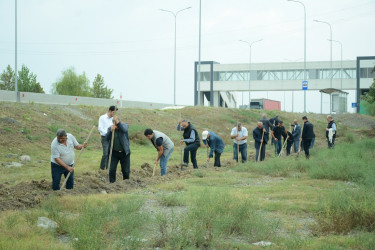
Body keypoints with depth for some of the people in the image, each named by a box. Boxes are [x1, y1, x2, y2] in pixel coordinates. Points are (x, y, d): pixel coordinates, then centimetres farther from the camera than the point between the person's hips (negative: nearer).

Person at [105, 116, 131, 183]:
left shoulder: (124, 125, -6)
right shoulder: (110, 128, -1)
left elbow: (125, 130, -30)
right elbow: (107, 137, -15)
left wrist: (118, 122, -42)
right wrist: (111, 131, -33)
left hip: (124, 153, -1)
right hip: (114, 152, 1)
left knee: (126, 170, 6)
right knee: (112, 170, -2)